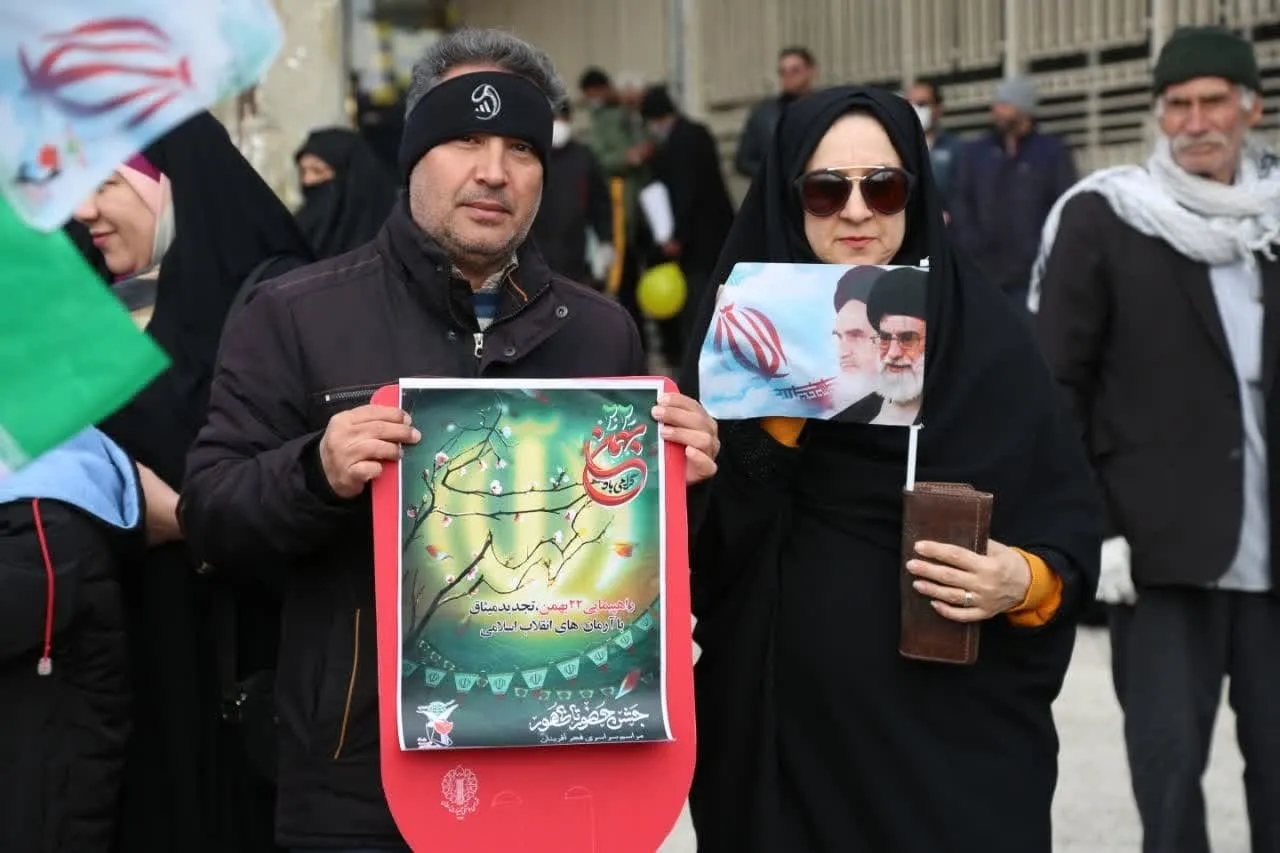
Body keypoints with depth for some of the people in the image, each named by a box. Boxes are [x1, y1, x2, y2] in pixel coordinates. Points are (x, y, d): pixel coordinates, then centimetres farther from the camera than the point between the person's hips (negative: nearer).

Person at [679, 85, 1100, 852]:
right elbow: (703, 538, -6)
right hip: (777, 720, 1)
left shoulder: (988, 333, -2)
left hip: (953, 725, -1)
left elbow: (1071, 528, 1)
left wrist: (1026, 582, -19)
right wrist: (782, 412, -18)